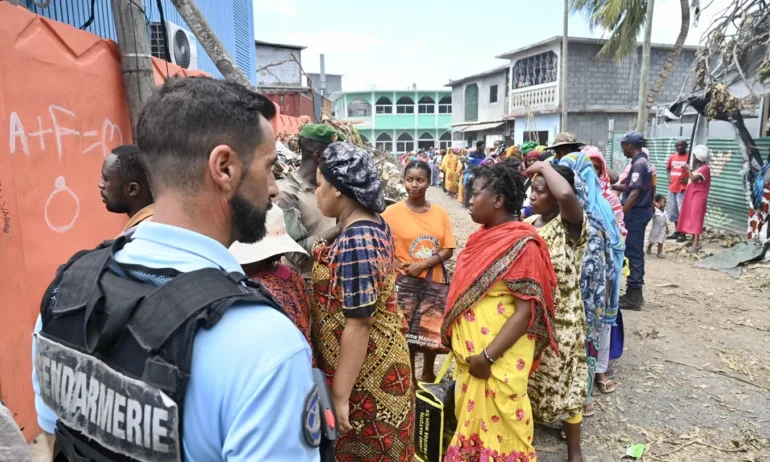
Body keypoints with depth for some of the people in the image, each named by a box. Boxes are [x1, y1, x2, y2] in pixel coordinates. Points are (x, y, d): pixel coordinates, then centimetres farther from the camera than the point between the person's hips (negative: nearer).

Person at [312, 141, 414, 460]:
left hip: (364, 374, -9)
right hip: (382, 361, 9)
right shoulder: (376, 224, 1)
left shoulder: (354, 243, -28)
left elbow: (358, 324, -27)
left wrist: (340, 395, -20)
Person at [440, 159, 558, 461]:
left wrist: (488, 356, -23)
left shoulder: (521, 245, -19)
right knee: (471, 419, 22)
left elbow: (526, 311, -22)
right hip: (469, 353, 8)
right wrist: (449, 331, 10)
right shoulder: (483, 236, 6)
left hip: (497, 360, -8)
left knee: (497, 426, 10)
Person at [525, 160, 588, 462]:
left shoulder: (571, 224, -17)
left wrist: (544, 166, -25)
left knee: (563, 382, 9)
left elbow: (567, 194, -40)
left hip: (560, 318, -5)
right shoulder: (527, 224, 4)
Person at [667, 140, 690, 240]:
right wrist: (669, 177, 10)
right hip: (672, 187, 7)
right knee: (673, 210, 13)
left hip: (683, 188, -7)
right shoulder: (672, 157, 9)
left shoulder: (689, 156, -9)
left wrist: (688, 179, -16)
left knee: (682, 210, -6)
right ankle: (676, 231, 23)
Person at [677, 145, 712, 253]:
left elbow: (693, 178, -24)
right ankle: (694, 240, 18)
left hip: (698, 196, -9)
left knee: (696, 219, -10)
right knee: (692, 218, 11)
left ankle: (696, 244, -10)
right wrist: (688, 170, 5)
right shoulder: (698, 167, 13)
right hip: (692, 195, 9)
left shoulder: (705, 168, -15)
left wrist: (688, 169, -13)